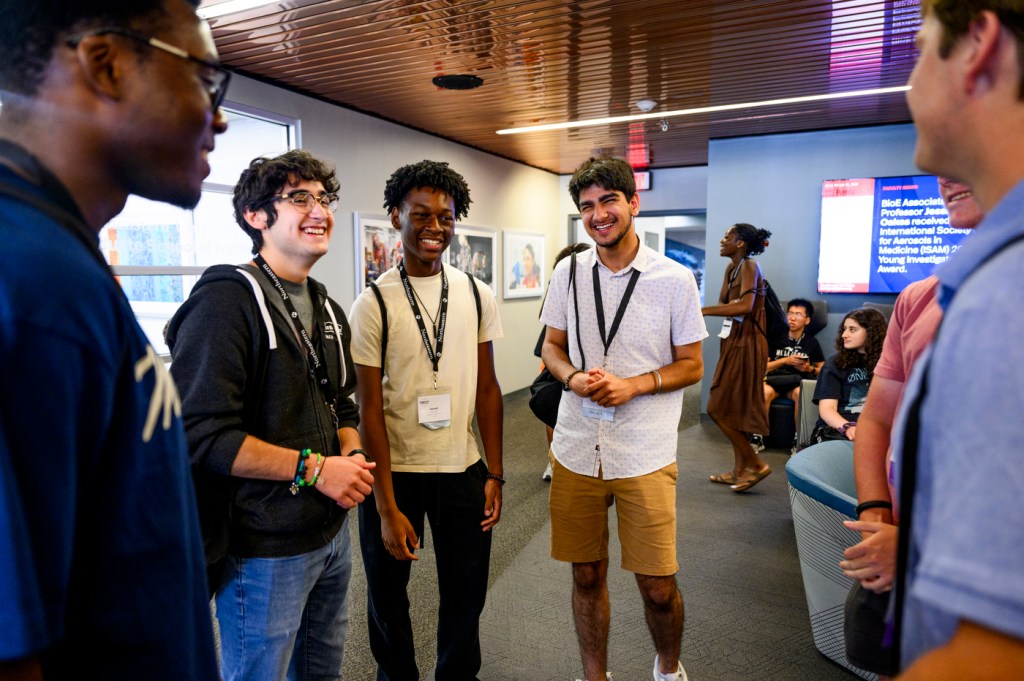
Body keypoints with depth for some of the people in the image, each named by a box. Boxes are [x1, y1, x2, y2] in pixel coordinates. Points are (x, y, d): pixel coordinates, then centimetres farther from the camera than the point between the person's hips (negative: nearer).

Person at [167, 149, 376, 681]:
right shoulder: (228, 299, -17)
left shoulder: (327, 310, 11)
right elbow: (200, 433, -24)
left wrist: (351, 456, -2)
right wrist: (313, 468, -21)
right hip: (266, 551, -8)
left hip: (332, 533, 8)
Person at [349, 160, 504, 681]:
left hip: (462, 470, 3)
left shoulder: (477, 296, -1)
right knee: (388, 595, 17)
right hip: (394, 472, -2)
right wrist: (387, 507, -11)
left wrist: (494, 474, 3)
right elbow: (370, 408, -10)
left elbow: (487, 389, 4)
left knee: (465, 593, 17)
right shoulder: (373, 304, -10)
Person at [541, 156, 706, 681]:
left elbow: (692, 366, 0)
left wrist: (632, 386, -16)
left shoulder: (675, 279, -5)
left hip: (645, 455, -2)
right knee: (586, 575, 14)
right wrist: (575, 378, -10)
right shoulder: (568, 273, 4)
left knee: (658, 586, 5)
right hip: (576, 450, 3)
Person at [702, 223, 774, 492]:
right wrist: (729, 305, -13)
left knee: (719, 408, -6)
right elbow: (723, 303, 10)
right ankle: (741, 470, 23)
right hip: (734, 341, 9)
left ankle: (755, 464, 5)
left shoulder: (749, 265, -14)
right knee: (732, 409, 13)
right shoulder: (731, 268, 13)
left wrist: (702, 310, -27)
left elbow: (745, 306, -28)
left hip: (747, 344, -9)